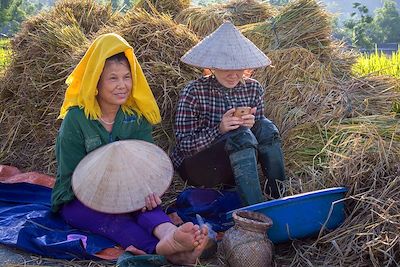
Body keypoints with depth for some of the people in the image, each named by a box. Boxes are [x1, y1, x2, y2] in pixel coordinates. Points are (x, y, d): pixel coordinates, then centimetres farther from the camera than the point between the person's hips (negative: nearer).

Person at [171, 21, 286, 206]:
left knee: (266, 127, -20)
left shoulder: (253, 89, 0)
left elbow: (258, 130, 7)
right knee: (242, 135, -30)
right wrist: (219, 129, -28)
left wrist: (251, 124, -17)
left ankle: (280, 197, -16)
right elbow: (184, 145, -14)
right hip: (196, 167, -5)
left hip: (237, 163, 5)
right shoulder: (193, 92, -13)